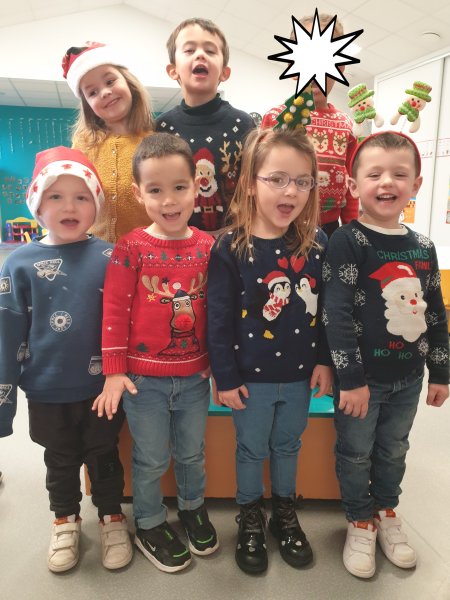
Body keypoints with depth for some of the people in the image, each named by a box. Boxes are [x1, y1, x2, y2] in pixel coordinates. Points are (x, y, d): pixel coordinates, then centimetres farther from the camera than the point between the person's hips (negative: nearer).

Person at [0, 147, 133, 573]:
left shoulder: (109, 258, -9)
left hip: (101, 386, -1)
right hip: (47, 392, 1)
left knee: (104, 456, 18)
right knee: (60, 461, 22)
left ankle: (112, 517, 43)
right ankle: (65, 521, 47)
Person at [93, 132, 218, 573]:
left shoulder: (207, 247, -2)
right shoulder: (131, 248, -10)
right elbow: (114, 310, -9)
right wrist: (114, 372, -9)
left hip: (194, 376, 3)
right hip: (142, 378, -3)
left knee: (192, 453, 21)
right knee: (151, 460, 14)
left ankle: (193, 508, 48)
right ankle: (149, 525, 40)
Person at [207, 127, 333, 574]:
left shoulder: (317, 244, -5)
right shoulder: (230, 248, -16)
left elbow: (326, 309, 3)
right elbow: (218, 319, -13)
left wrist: (324, 360, 2)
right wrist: (225, 377, -11)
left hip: (300, 374, 3)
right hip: (252, 377, -3)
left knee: (288, 445, 22)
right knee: (251, 450, 16)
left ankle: (285, 513, 46)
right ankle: (250, 520, 41)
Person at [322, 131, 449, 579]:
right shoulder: (347, 242, -14)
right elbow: (337, 314, -19)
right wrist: (350, 378, -20)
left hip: (407, 376, 5)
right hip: (361, 376, -5)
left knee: (393, 450, 21)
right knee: (356, 453, 12)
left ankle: (387, 512, 45)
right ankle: (360, 522, 35)